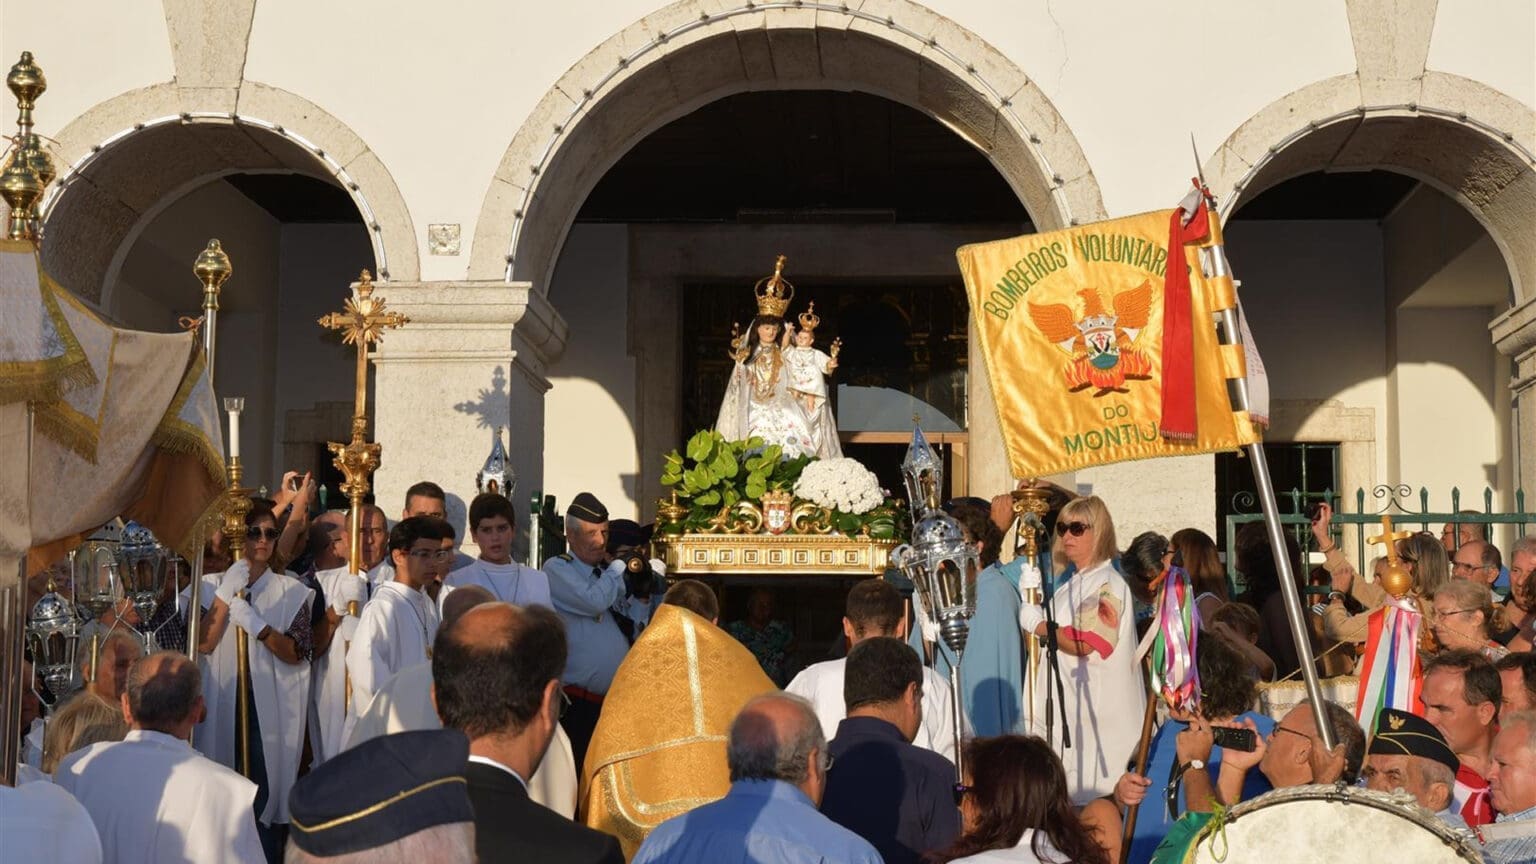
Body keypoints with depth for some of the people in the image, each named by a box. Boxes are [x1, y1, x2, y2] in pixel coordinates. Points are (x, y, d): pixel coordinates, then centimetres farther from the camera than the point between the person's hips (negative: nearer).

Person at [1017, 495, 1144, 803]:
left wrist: (1036, 624, -10)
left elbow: (1084, 643, -20)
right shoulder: (1073, 581, 18)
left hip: (1094, 711, -9)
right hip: (1065, 708, 9)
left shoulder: (1107, 584, -11)